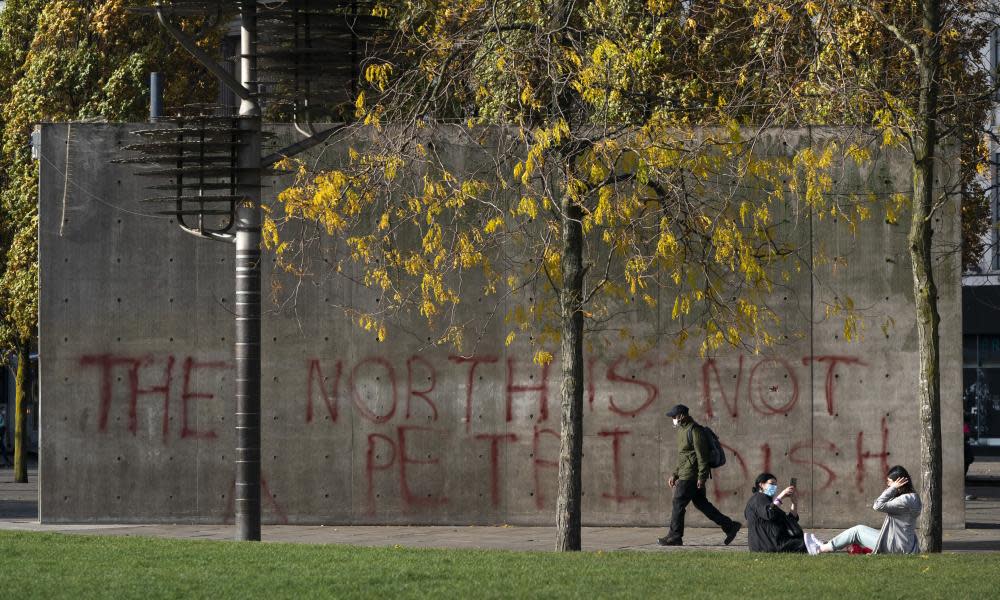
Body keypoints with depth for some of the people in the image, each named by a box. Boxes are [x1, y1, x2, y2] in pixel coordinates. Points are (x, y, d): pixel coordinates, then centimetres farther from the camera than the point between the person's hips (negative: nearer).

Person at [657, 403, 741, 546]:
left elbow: (701, 455, -18)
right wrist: (674, 474, 22)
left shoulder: (694, 430, -14)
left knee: (678, 503, -6)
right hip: (685, 474, 10)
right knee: (701, 503, 12)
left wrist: (701, 477, -21)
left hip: (690, 476, -10)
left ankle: (674, 537, 0)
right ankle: (729, 526, 15)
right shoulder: (683, 430, 18)